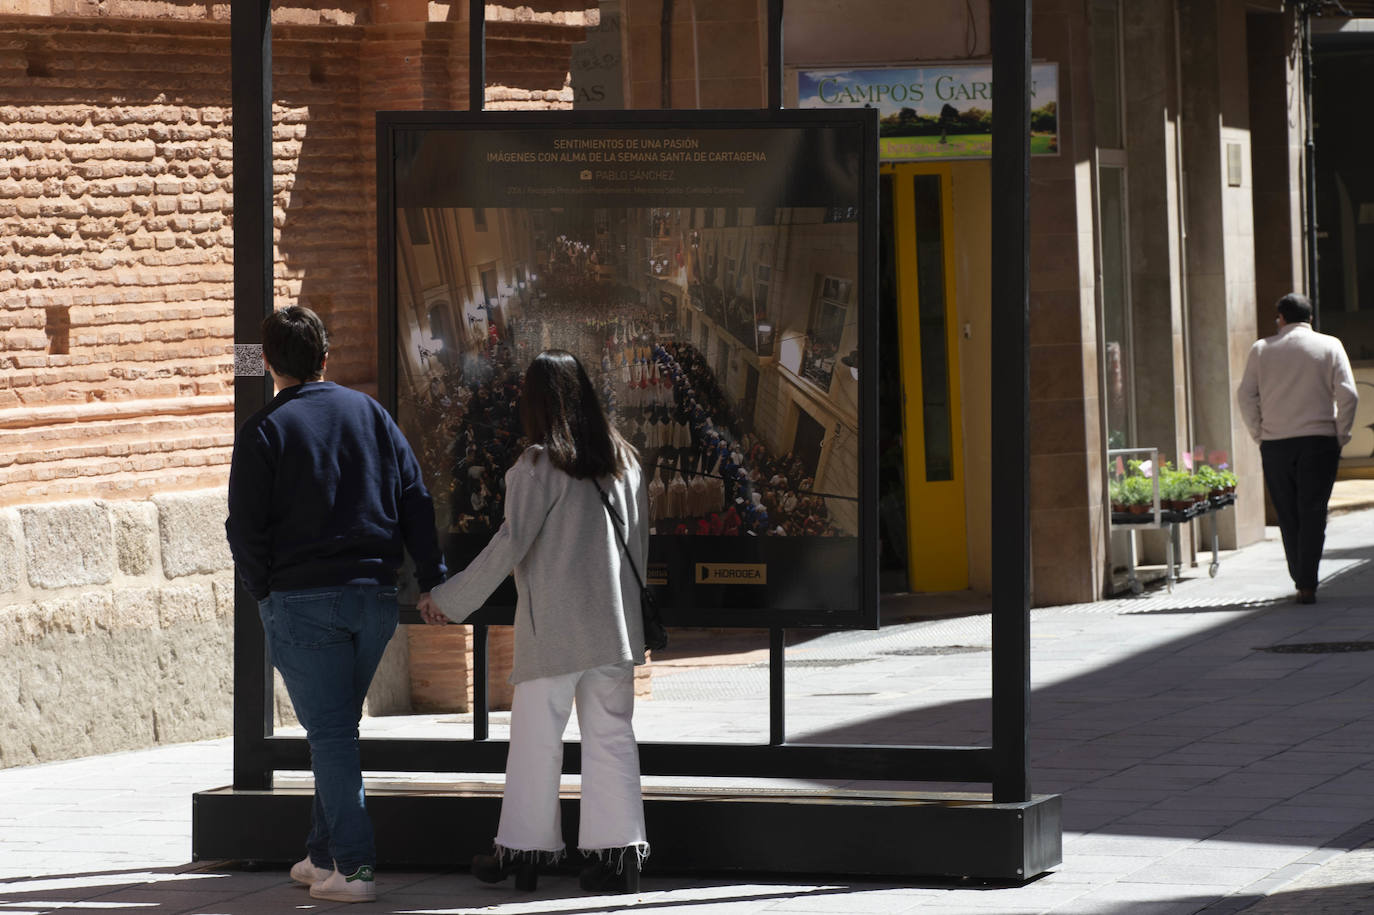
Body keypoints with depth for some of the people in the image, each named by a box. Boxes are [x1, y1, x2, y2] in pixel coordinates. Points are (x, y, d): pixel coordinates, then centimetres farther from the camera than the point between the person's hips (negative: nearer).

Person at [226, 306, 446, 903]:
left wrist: (264, 591, 5)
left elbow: (245, 527, -8)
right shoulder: (370, 414, 8)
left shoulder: (264, 431, -5)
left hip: (301, 600, -4)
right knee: (339, 726, 16)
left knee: (329, 730, -3)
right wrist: (432, 579, 9)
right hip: (374, 596, 4)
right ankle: (324, 854, 21)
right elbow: (415, 500, 7)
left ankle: (353, 867, -8)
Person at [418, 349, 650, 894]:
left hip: (553, 627, -5)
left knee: (536, 736, 3)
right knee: (611, 732, 5)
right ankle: (619, 849, 0)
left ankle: (523, 851, 7)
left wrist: (450, 599, -6)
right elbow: (640, 545, 14)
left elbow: (511, 542, -13)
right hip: (614, 624, 5)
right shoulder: (624, 461, 8)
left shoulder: (540, 465, -10)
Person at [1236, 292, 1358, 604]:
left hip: (1275, 442, 1)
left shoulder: (1262, 349, 7)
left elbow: (1246, 395, 1)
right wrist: (1341, 435, 4)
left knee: (1288, 516, 9)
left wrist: (1259, 434, 8)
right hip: (1319, 439, -1)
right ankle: (1308, 585, -10)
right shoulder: (1330, 346, 4)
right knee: (1313, 514, -2)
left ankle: (1301, 581, 11)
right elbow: (1348, 394, -4)